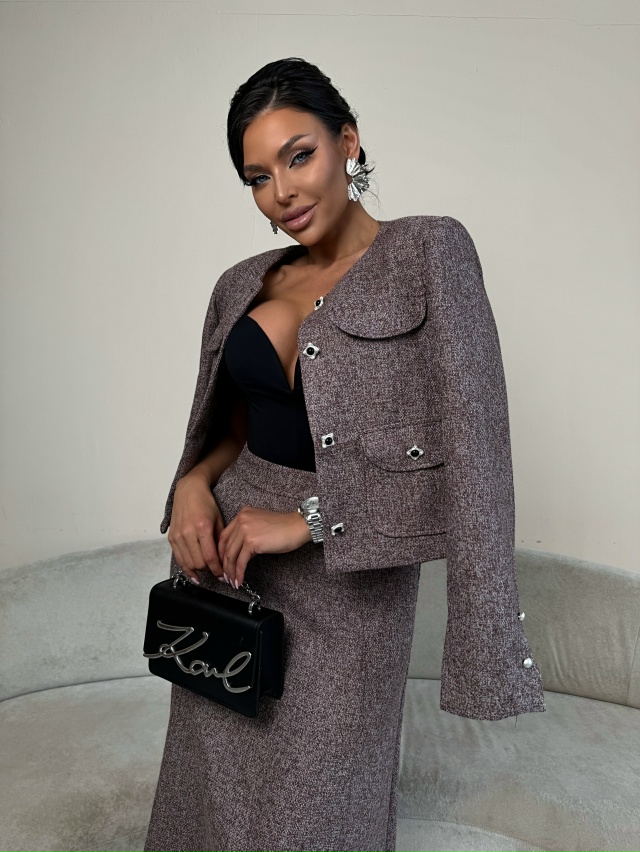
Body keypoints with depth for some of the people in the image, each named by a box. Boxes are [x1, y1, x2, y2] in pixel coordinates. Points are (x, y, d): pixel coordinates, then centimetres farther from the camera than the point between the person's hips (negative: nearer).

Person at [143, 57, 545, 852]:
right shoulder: (244, 285, 7)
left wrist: (308, 520, -18)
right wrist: (195, 484, -5)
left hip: (346, 580, -5)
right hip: (230, 556, 5)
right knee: (216, 781, 20)